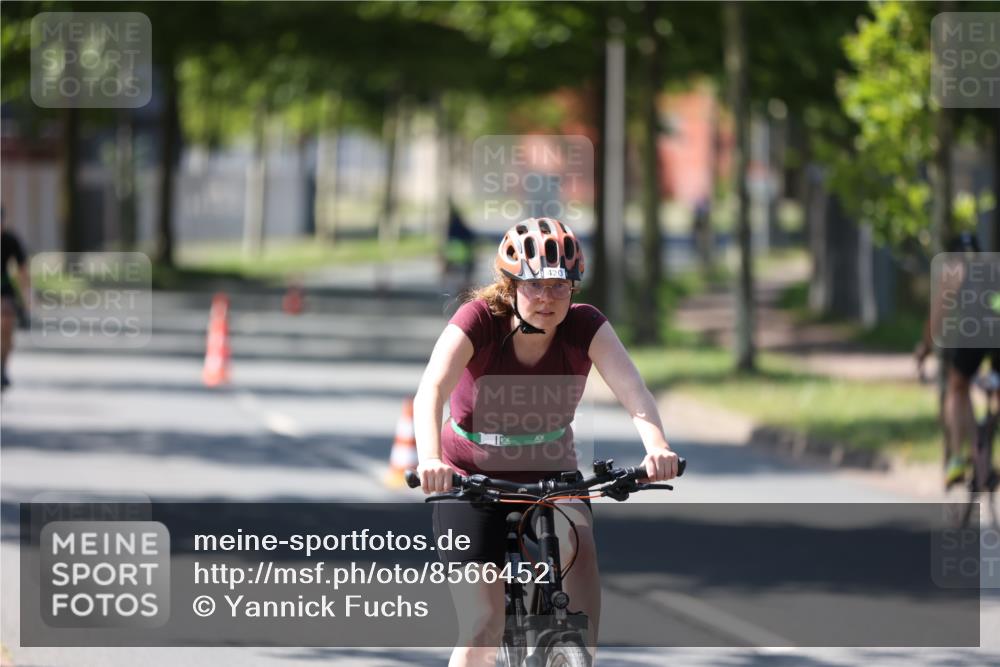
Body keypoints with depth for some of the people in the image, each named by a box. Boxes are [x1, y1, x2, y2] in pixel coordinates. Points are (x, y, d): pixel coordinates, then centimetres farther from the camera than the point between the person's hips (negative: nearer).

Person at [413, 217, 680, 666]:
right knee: (484, 630, -11)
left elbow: (631, 388, -31)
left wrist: (656, 447, -52)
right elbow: (430, 393, -37)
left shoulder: (585, 327, -16)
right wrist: (430, 461, -56)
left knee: (576, 540, -28)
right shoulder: (479, 320, -22)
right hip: (472, 478, -2)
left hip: (549, 473, 2)